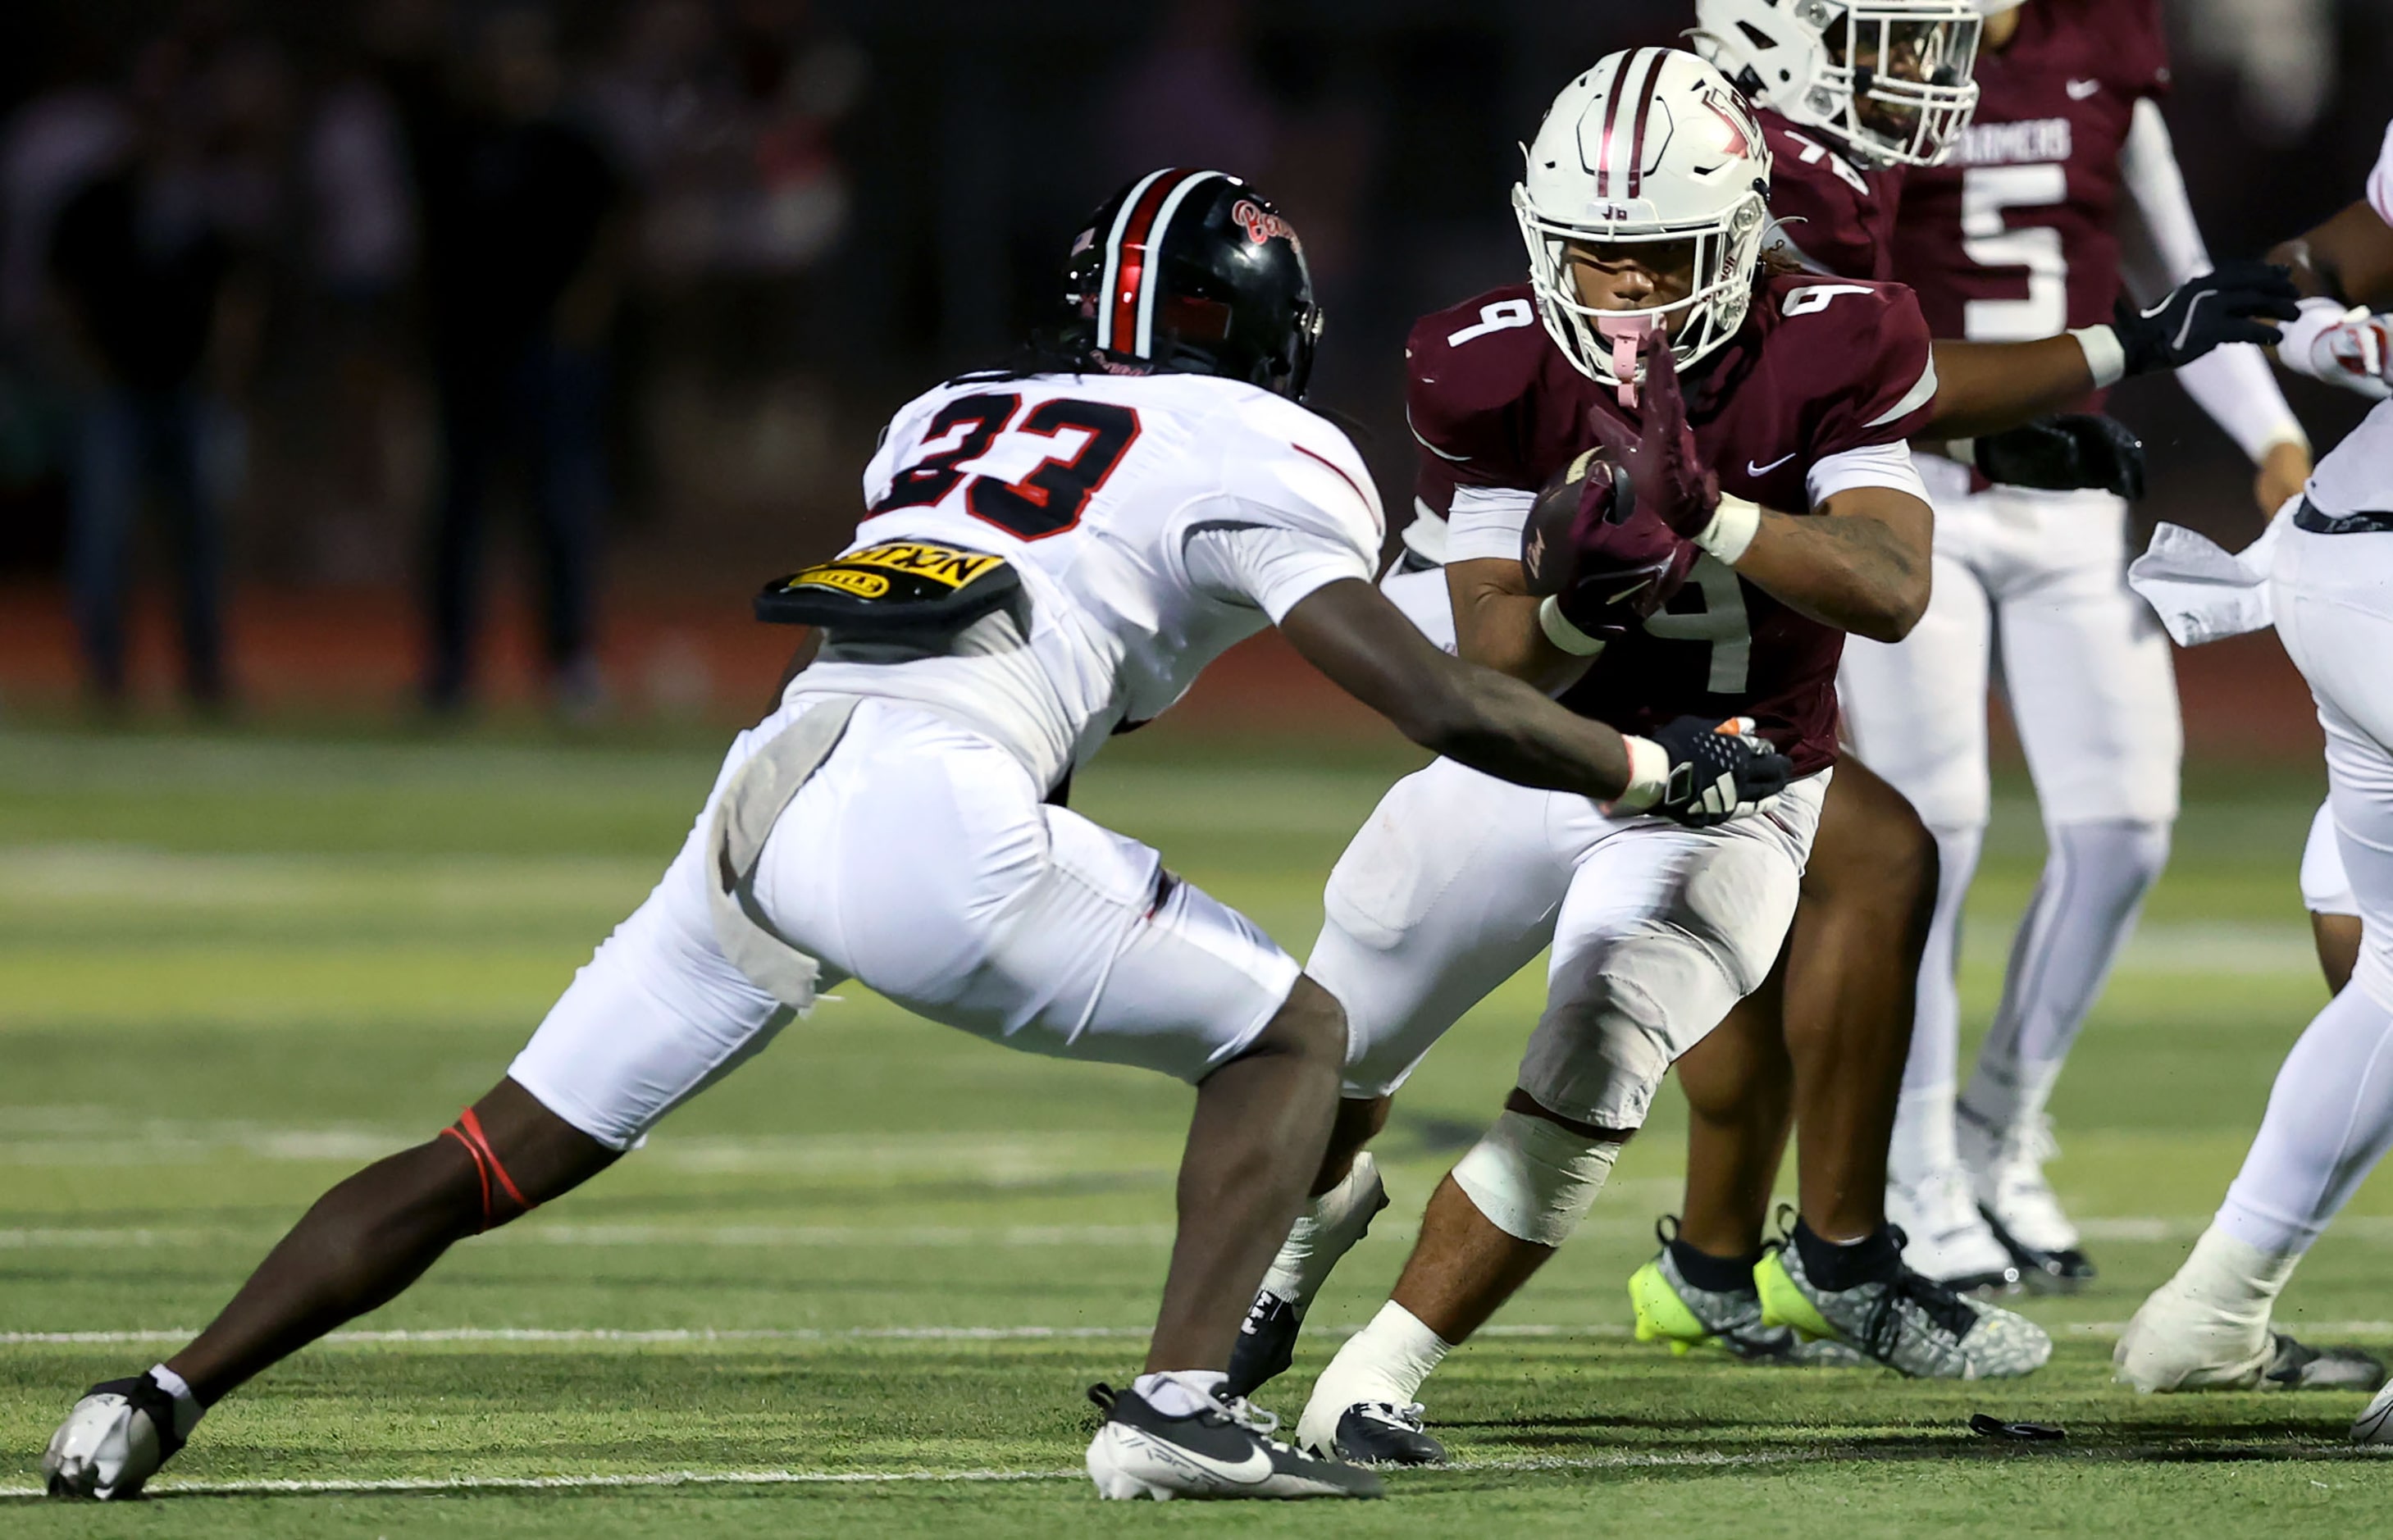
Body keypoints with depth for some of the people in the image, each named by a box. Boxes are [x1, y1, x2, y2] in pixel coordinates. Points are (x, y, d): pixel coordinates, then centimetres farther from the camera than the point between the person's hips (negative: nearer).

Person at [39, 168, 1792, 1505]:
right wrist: (1658, 767, 16)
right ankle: (1180, 1402, -2)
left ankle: (163, 1401, 9)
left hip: (765, 799, 6)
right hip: (931, 824, -6)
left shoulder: (945, 418, 29)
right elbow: (1436, 700, 5)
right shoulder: (1261, 454, 11)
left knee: (500, 1157, 14)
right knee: (1290, 1032, 13)